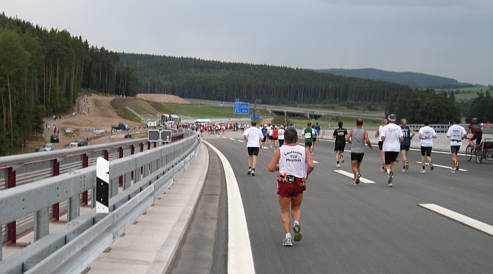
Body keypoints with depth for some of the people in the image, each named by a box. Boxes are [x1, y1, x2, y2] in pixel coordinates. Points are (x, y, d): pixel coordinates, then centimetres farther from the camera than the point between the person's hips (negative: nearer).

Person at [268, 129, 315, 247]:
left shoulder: (280, 151, 1)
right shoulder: (304, 150, 5)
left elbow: (271, 168, -3)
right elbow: (311, 166, -9)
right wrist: (306, 174, 11)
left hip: (284, 183, -1)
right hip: (299, 183, 2)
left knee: (285, 212, 10)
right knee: (296, 208, 23)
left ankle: (287, 235, -5)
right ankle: (296, 223, -7)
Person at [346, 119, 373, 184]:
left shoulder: (352, 131, 0)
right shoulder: (364, 132, -3)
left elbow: (347, 139, -8)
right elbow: (367, 141, -15)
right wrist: (370, 146, 4)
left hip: (354, 151, -2)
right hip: (361, 151, 2)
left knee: (353, 166, -4)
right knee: (358, 165, 19)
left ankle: (357, 173, -34)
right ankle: (355, 179, 17)